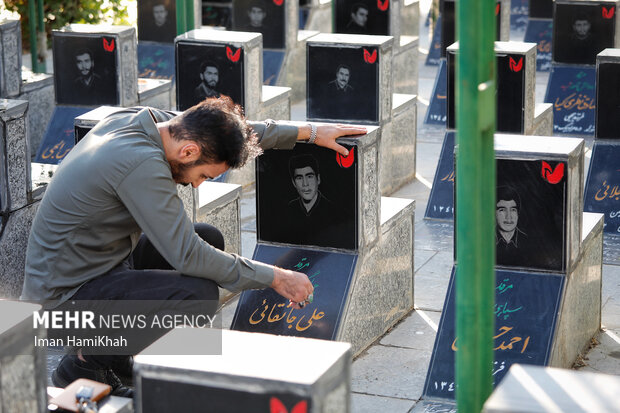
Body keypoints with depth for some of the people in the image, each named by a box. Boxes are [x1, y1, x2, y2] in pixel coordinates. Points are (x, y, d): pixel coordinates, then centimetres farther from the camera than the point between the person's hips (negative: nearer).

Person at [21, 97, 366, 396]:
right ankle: (87, 364, -5)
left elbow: (238, 130, 14)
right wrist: (275, 278, -18)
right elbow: (187, 256, -26)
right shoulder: (141, 164, -29)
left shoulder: (140, 119, -1)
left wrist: (309, 131, 15)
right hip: (67, 296, -10)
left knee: (210, 240, 12)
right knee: (199, 295, -26)